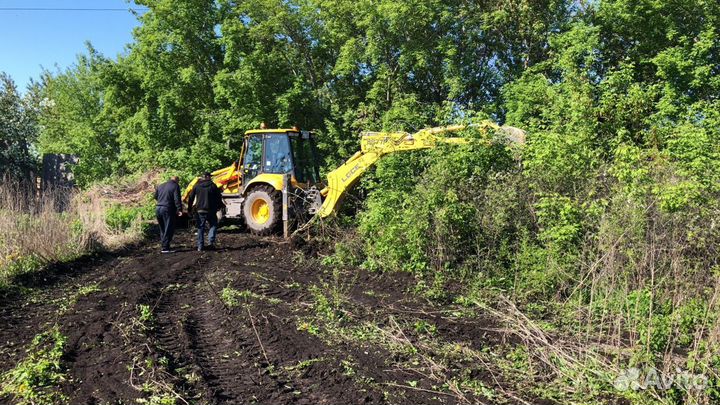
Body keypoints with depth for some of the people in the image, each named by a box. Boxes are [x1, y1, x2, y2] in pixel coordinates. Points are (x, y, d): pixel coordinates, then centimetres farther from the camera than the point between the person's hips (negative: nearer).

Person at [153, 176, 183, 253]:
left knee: (162, 229, 17)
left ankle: (163, 244, 21)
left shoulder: (160, 186, 17)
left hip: (158, 208, 7)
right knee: (169, 229, -2)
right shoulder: (175, 186, -4)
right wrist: (179, 209, -17)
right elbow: (177, 199, -14)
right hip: (168, 209, -7)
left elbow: (155, 196, 25)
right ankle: (165, 248, -5)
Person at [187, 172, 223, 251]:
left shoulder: (197, 186, 5)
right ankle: (210, 242, -6)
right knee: (213, 225, 12)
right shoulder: (213, 186, -2)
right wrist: (219, 206, 13)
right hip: (210, 210, -2)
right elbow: (218, 197, -1)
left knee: (200, 228, 9)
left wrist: (189, 208, 14)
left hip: (199, 210, 2)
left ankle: (200, 246, 8)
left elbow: (191, 198, 6)